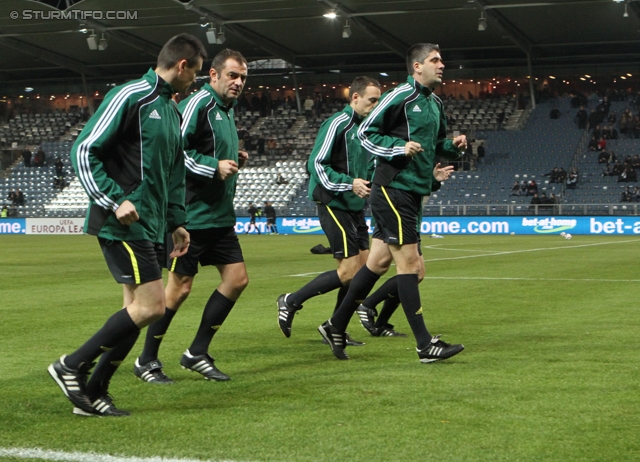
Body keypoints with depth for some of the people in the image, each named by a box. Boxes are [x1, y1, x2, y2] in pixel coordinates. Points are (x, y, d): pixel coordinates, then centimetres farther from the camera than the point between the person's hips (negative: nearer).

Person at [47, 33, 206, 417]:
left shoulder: (172, 111, 18)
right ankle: (72, 367, -1)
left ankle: (93, 393, 13)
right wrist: (115, 200, -19)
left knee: (138, 307, 6)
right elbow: (84, 151, -14)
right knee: (151, 306, -13)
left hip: (149, 226, 9)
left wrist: (177, 221, 19)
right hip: (123, 224, -9)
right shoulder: (130, 97, -10)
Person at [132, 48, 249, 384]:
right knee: (180, 286, -3)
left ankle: (197, 353, 14)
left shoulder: (227, 109, 16)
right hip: (191, 214, -9)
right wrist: (214, 166, -22)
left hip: (220, 215, 9)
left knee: (237, 278, 4)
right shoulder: (198, 104, -13)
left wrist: (234, 161, 8)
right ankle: (146, 361, 11)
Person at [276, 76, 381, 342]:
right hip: (335, 207, -9)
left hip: (355, 208, 9)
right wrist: (349, 183, -23)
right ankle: (290, 302, 2)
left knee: (363, 266, 5)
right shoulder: (337, 124, -12)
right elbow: (316, 164, -17)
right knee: (349, 271, -12)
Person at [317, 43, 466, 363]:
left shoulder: (435, 103, 16)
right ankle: (425, 345, -6)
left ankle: (336, 327, 23)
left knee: (378, 262, 12)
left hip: (414, 193, 9)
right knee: (408, 261, -8)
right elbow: (365, 133, -9)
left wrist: (453, 146, 7)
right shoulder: (400, 96, -10)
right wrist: (399, 147, -21)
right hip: (393, 189, -9)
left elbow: (436, 143, 27)